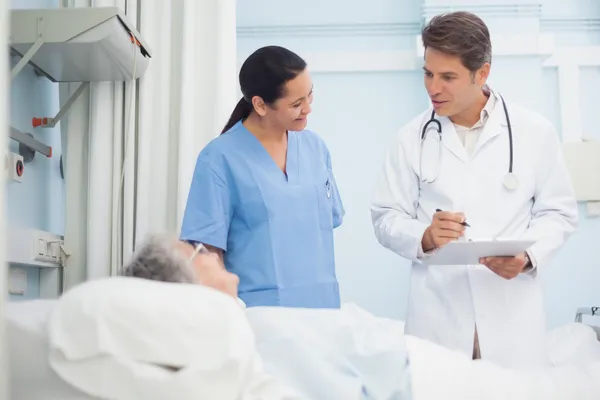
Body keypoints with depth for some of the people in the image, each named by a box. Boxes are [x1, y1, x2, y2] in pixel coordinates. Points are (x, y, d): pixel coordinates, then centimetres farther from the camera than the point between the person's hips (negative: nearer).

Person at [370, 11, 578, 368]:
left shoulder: (535, 132, 1)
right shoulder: (413, 138, 2)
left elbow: (559, 212, 6)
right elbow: (386, 219, 5)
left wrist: (528, 255, -13)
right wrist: (424, 237, -15)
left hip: (512, 313, 0)